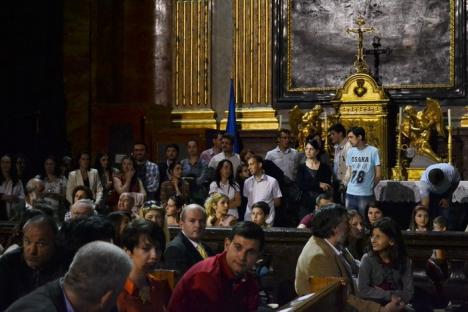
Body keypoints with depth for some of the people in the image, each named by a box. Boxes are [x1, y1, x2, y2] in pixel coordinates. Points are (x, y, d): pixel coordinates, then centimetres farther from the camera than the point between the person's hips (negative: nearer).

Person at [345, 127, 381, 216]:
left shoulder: (373, 151, -7)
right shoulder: (350, 152, 7)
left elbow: (378, 174, -3)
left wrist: (371, 186, 5)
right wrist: (345, 185, 8)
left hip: (366, 194, -4)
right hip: (350, 193, 4)